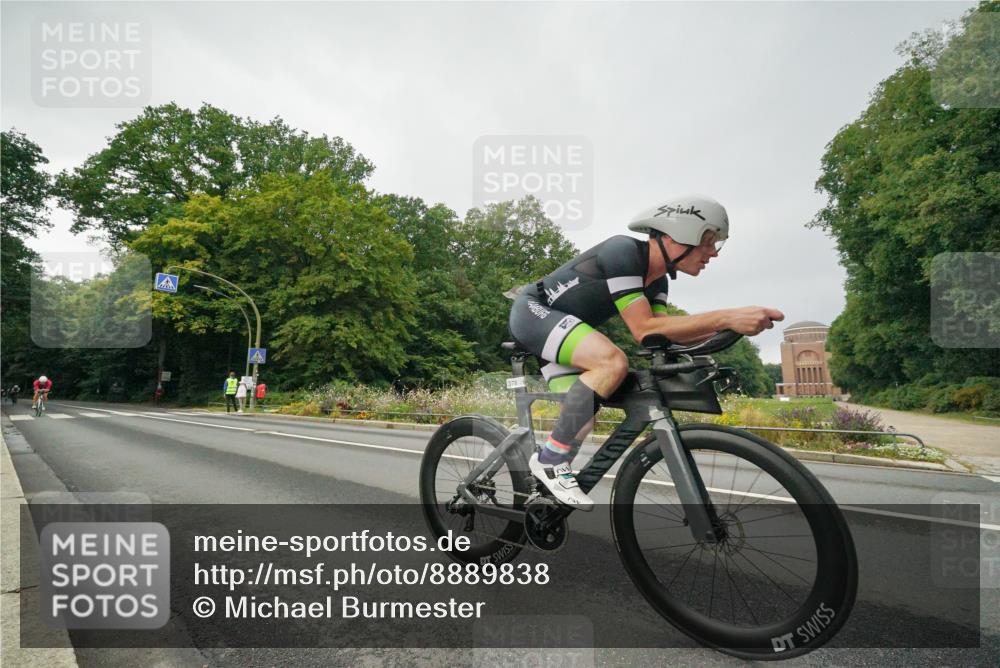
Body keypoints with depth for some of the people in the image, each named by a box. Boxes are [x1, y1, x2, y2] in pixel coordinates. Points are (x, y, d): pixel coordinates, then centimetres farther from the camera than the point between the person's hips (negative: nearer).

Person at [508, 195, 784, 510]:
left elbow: (665, 336, -6)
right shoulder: (623, 251, -25)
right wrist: (727, 317, -34)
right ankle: (549, 460, -19)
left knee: (581, 414, 3)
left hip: (557, 326, 10)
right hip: (531, 311, -10)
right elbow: (644, 330, -31)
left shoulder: (657, 280, 3)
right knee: (613, 362, -31)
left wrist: (727, 325, -17)